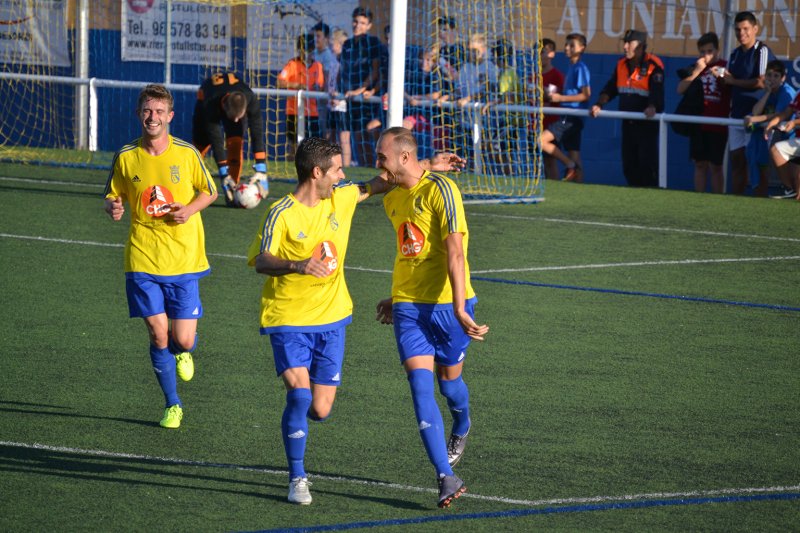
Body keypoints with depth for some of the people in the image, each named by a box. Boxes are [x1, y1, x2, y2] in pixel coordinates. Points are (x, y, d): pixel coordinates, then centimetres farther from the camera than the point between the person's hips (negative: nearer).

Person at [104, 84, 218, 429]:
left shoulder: (186, 154, -3)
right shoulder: (125, 157, -1)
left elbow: (209, 192, 9)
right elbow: (113, 198, 11)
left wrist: (191, 209, -11)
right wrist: (113, 208, -13)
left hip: (184, 259, 0)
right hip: (142, 260, 0)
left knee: (183, 340, -3)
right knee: (158, 335, -3)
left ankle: (183, 353, 36)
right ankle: (172, 404, 17)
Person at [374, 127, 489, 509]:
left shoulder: (440, 190, -14)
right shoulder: (392, 200, 10)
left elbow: (454, 251, -20)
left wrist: (460, 307, -26)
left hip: (448, 304, -5)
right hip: (408, 306, 5)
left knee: (449, 383, 10)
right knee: (421, 387, -10)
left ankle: (461, 430, 46)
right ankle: (446, 478, -13)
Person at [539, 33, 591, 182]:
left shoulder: (580, 68, -10)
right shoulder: (571, 67, 18)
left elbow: (586, 95, -17)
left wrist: (561, 98, -18)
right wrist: (555, 94, 10)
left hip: (572, 118, -9)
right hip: (568, 118, 9)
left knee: (541, 140, -17)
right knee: (575, 159, 6)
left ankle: (570, 164, -10)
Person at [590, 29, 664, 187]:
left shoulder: (653, 66, -12)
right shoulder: (621, 65, 10)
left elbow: (657, 92, -24)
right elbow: (610, 89, 12)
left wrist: (653, 107, -43)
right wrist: (599, 104, -4)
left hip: (647, 123, -7)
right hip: (628, 123, 7)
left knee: (647, 164, -9)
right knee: (629, 165, 9)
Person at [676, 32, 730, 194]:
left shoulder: (725, 67, -2)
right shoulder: (696, 67, 9)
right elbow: (680, 89, 0)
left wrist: (720, 75, -21)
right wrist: (697, 71, -10)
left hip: (718, 126, -4)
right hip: (698, 124, 4)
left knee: (715, 166, -2)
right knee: (700, 164, 7)